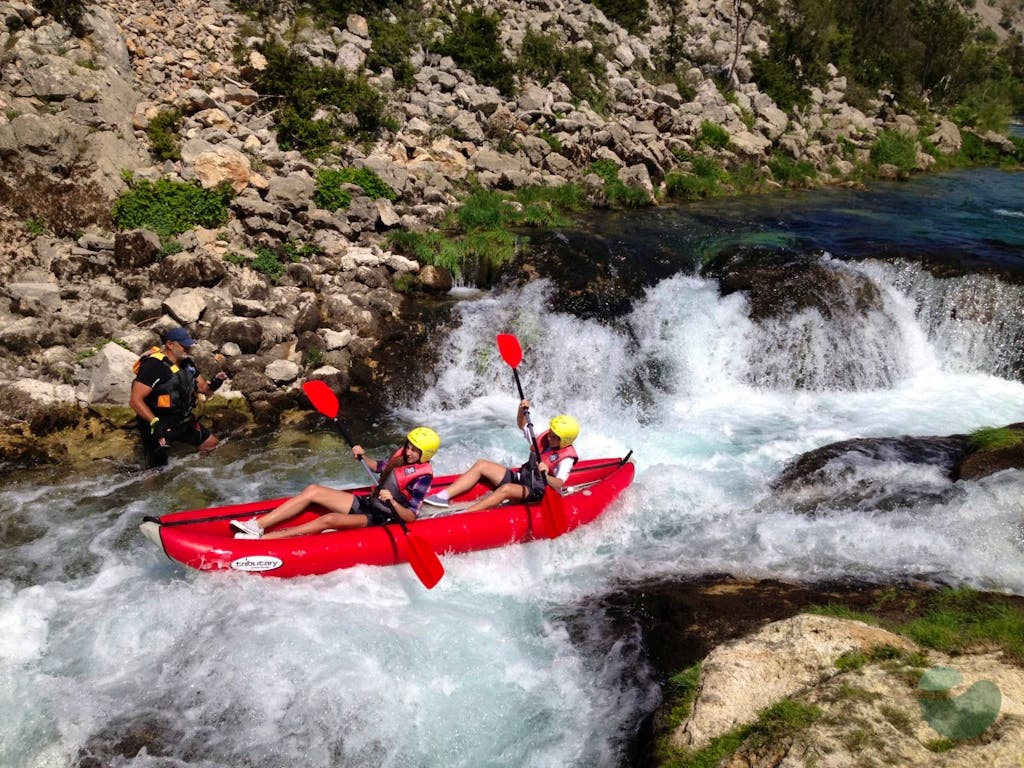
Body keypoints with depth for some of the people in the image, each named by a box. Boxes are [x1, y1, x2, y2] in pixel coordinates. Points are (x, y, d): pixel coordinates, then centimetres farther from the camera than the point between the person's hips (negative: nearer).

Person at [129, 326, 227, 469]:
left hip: (183, 421, 8)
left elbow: (203, 388, 10)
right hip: (157, 426, -8)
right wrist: (155, 423, -35)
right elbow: (135, 400, -26)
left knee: (211, 444, 14)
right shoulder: (153, 366, -23)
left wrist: (214, 385, -14)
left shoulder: (187, 364, 2)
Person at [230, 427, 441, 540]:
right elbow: (379, 467, 23)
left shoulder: (422, 476, -17)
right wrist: (362, 457, 4)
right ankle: (256, 525, -13)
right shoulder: (402, 454, 5)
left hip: (379, 520, -9)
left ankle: (260, 539, -31)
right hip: (367, 503, 9)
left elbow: (411, 516, -22)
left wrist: (392, 503, -38)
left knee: (329, 519, -30)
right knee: (312, 490, -6)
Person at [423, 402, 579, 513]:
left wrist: (546, 477, -47)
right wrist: (522, 410, 0)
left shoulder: (566, 458, -13)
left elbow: (559, 484, -28)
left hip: (535, 492, -8)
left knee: (506, 489, -40)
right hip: (518, 477, 9)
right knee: (481, 464, -8)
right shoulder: (544, 438, 7)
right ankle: (444, 496, -22)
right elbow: (522, 425, 20)